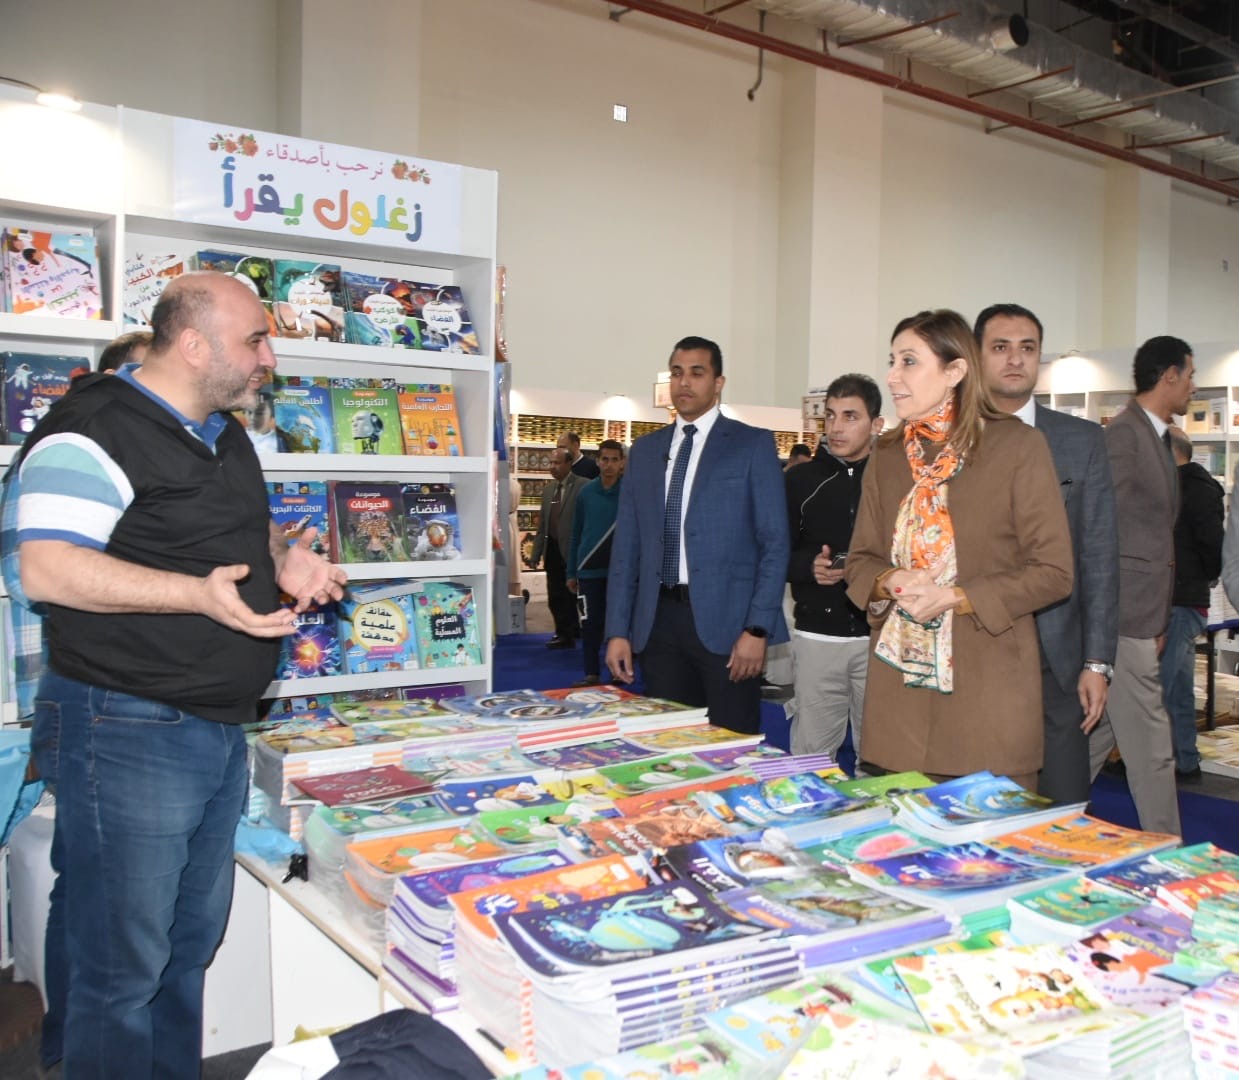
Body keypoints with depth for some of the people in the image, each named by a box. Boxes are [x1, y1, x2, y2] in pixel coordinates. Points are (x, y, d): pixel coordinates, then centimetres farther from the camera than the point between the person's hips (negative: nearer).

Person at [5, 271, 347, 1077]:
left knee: (190, 943, 20)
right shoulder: (95, 433, -15)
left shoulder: (226, 437, 15)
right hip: (128, 731, -9)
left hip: (222, 729, 9)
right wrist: (200, 593, -29)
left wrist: (284, 561, 5)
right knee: (120, 966, 2)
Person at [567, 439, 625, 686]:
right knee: (590, 622, 4)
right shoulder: (586, 492, 3)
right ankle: (592, 673, 11)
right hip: (589, 569, 2)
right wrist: (571, 572, 8)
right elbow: (576, 534, 9)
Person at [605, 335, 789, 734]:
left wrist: (757, 628, -11)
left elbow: (775, 543, -3)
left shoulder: (753, 445, 1)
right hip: (658, 619, 4)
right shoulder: (644, 450, 13)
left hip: (724, 620, -3)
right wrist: (618, 630, 5)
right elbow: (627, 545, 12)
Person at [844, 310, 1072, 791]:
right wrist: (891, 582, -10)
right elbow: (860, 560, 12)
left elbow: (1053, 571, -6)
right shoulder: (887, 455, 10)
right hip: (899, 685, 4)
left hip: (988, 684, -4)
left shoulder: (1018, 446, -5)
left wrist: (954, 596, -16)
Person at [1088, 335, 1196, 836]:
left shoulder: (1158, 438, 17)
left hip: (1143, 619, 10)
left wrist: (1159, 620, 14)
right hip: (1123, 620, -10)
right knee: (1150, 750, -2)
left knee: (1099, 735, 15)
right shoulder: (1122, 433, -13)